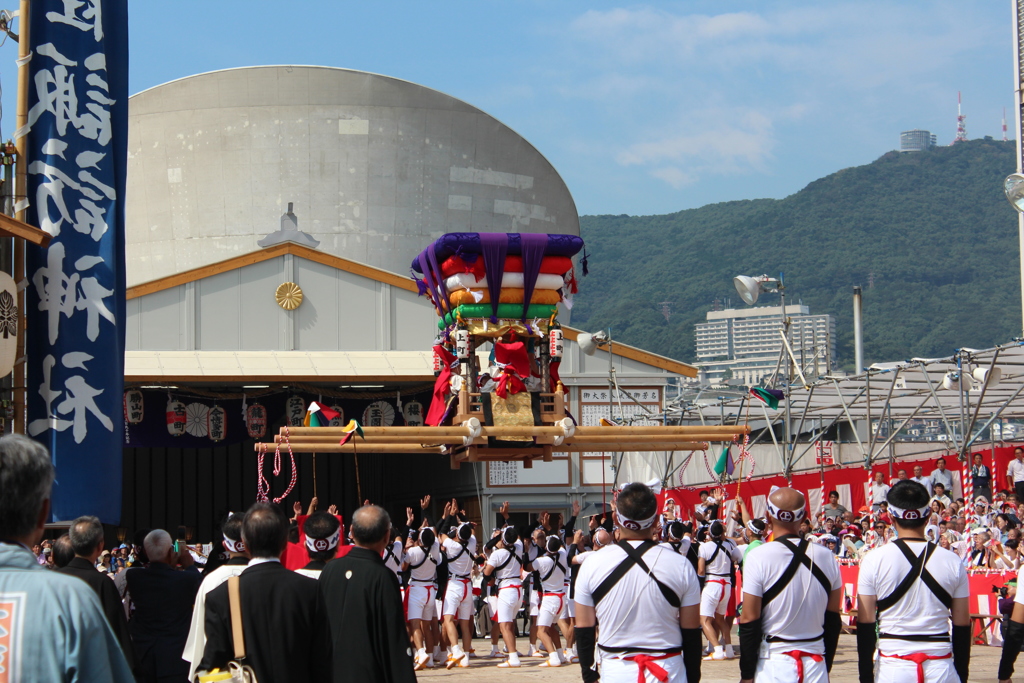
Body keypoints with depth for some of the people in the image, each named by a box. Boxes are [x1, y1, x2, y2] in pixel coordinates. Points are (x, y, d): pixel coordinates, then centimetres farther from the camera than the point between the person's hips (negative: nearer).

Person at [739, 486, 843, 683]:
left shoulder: (758, 559, -10)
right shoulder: (827, 557, 2)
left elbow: (749, 621, -9)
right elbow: (833, 621, 8)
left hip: (773, 666, -4)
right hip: (816, 665, 4)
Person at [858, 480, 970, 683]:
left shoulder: (874, 560, -3)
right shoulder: (952, 561, 3)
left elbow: (865, 624, -2)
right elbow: (962, 626, 6)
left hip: (894, 666, -1)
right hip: (941, 667, 2)